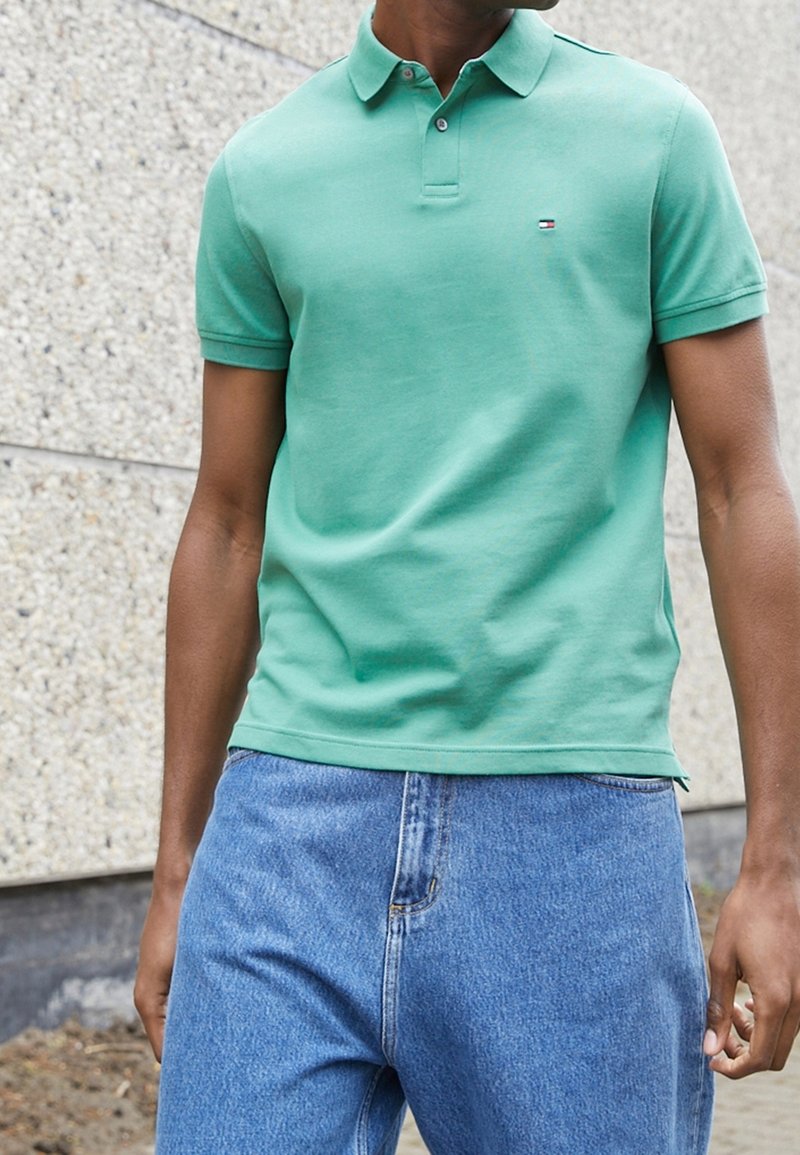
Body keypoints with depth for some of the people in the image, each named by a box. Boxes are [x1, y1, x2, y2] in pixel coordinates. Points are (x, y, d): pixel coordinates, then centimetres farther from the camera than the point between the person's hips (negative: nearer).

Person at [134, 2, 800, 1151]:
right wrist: (176, 871, 12)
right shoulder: (259, 170, 9)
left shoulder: (658, 130, 5)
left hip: (572, 811, -1)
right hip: (297, 808, 2)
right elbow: (229, 526, 13)